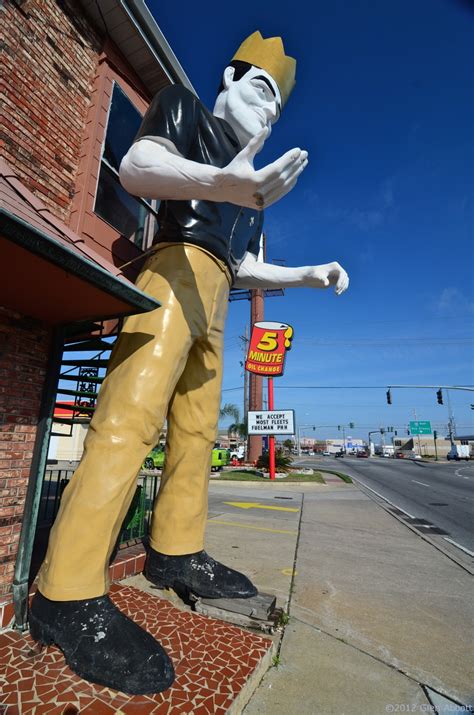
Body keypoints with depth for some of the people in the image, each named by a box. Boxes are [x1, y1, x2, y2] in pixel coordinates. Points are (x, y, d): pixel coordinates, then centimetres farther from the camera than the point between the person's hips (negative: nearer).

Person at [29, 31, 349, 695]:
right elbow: (134, 166, -5)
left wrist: (310, 274, 18)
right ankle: (68, 594, -14)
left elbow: (247, 267, 28)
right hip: (178, 269, -8)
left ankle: (177, 553, 12)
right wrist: (219, 182, -24)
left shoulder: (254, 180, 33)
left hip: (216, 294, 8)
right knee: (132, 418, -20)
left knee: (196, 431, 2)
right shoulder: (186, 106, 16)